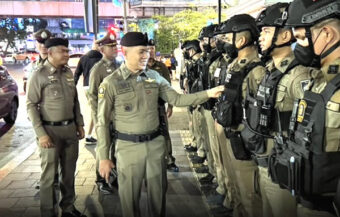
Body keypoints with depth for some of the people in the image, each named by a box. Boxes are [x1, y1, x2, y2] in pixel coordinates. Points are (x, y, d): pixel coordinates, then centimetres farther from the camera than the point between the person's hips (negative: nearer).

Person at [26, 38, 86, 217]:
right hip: (50, 130, -5)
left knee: (69, 172, 15)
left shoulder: (68, 72, 8)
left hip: (70, 128, 6)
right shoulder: (39, 74, -8)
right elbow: (31, 105, -10)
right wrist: (41, 134, -15)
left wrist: (79, 124, 11)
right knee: (49, 174, 5)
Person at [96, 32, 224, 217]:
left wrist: (207, 93, -9)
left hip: (155, 143, 4)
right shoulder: (110, 83, -9)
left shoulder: (154, 77, 3)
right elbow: (103, 123, -6)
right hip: (128, 147, -3)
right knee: (130, 197, 11)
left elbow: (177, 99, 3)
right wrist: (104, 158, -7)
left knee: (158, 193, 16)